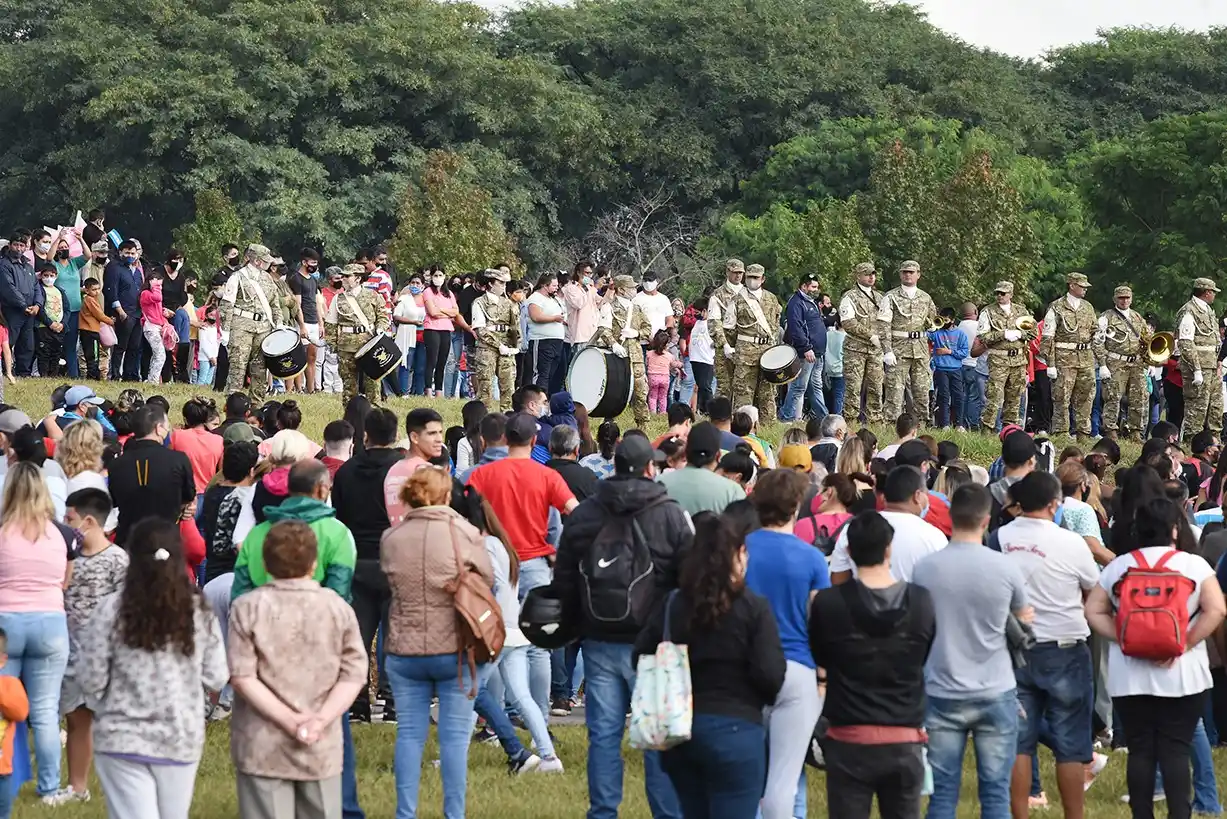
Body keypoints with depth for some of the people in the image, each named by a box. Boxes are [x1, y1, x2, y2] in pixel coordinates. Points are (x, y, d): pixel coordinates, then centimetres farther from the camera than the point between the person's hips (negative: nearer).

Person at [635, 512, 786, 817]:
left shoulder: (673, 605, 3)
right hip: (734, 730, -5)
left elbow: (642, 657, 2)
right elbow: (770, 675, -16)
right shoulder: (754, 608, -10)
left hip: (680, 729, 5)